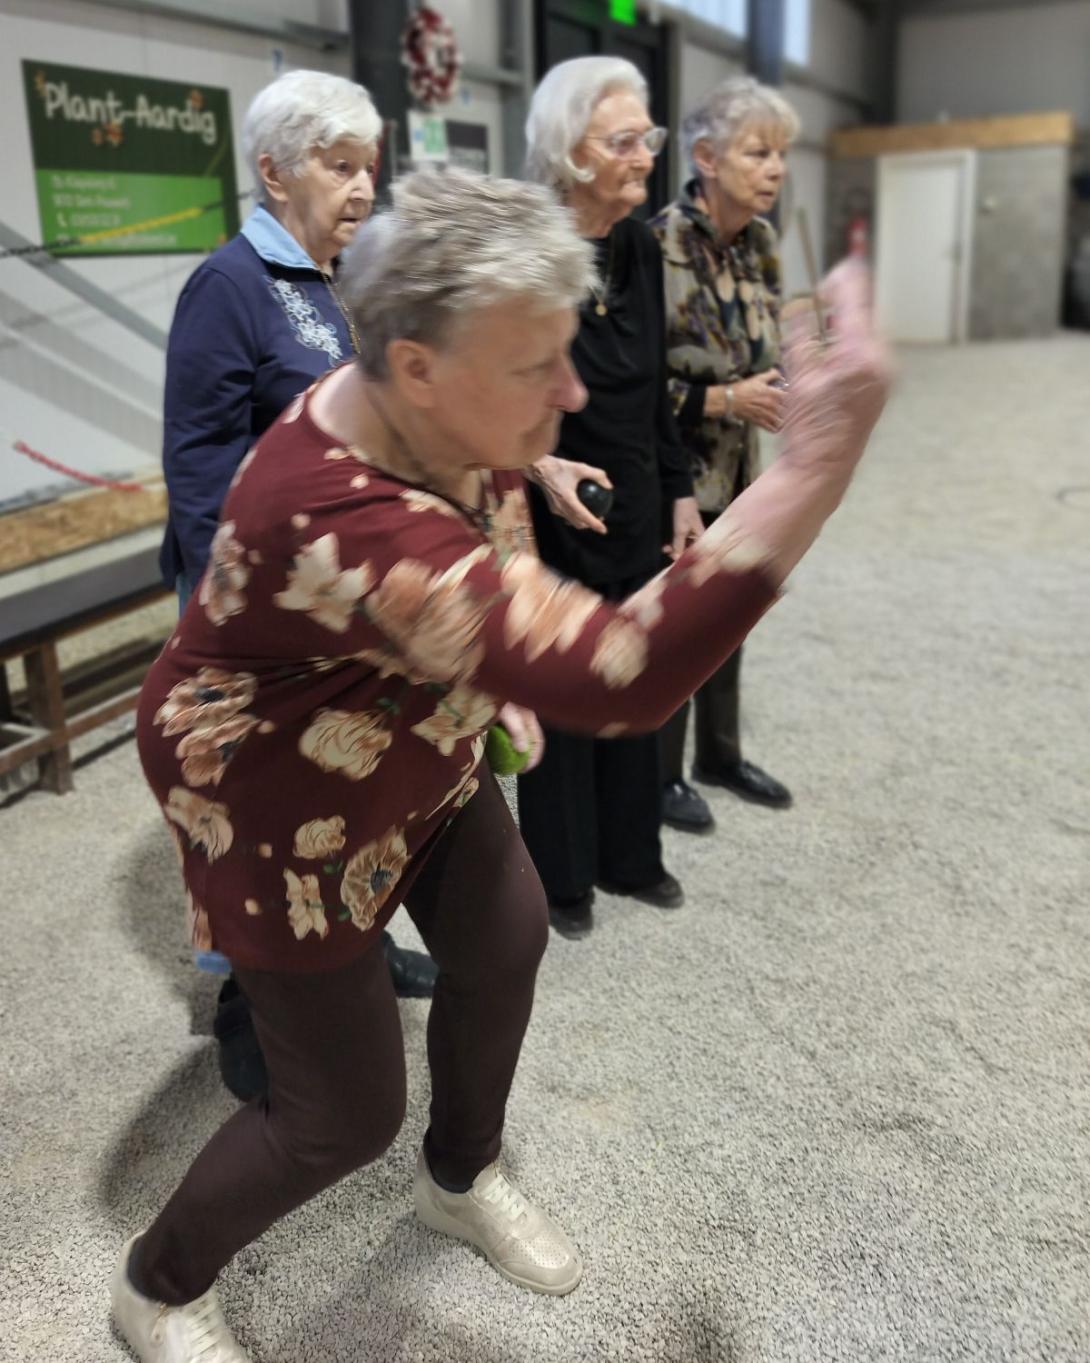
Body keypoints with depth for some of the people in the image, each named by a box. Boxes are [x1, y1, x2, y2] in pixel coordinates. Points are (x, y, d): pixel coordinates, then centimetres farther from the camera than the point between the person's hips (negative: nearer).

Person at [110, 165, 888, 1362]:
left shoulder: (436, 419, -12)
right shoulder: (344, 520, -42)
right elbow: (617, 678, -51)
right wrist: (818, 467, -54)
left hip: (417, 752, 8)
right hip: (284, 811, -8)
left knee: (505, 941, 15)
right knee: (346, 1116, 3)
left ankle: (460, 1178, 44)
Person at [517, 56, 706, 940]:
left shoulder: (641, 249, 3)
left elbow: (654, 390, 11)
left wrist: (679, 489, 11)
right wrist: (536, 464, -28)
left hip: (635, 510, 6)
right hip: (550, 517, -6)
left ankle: (629, 855, 36)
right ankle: (561, 877, 28)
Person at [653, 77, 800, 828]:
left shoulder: (762, 241, 4)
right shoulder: (659, 244, -19)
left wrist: (776, 390, -3)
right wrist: (724, 401, -23)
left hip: (737, 467, 7)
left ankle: (721, 753, 36)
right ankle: (660, 773, 24)